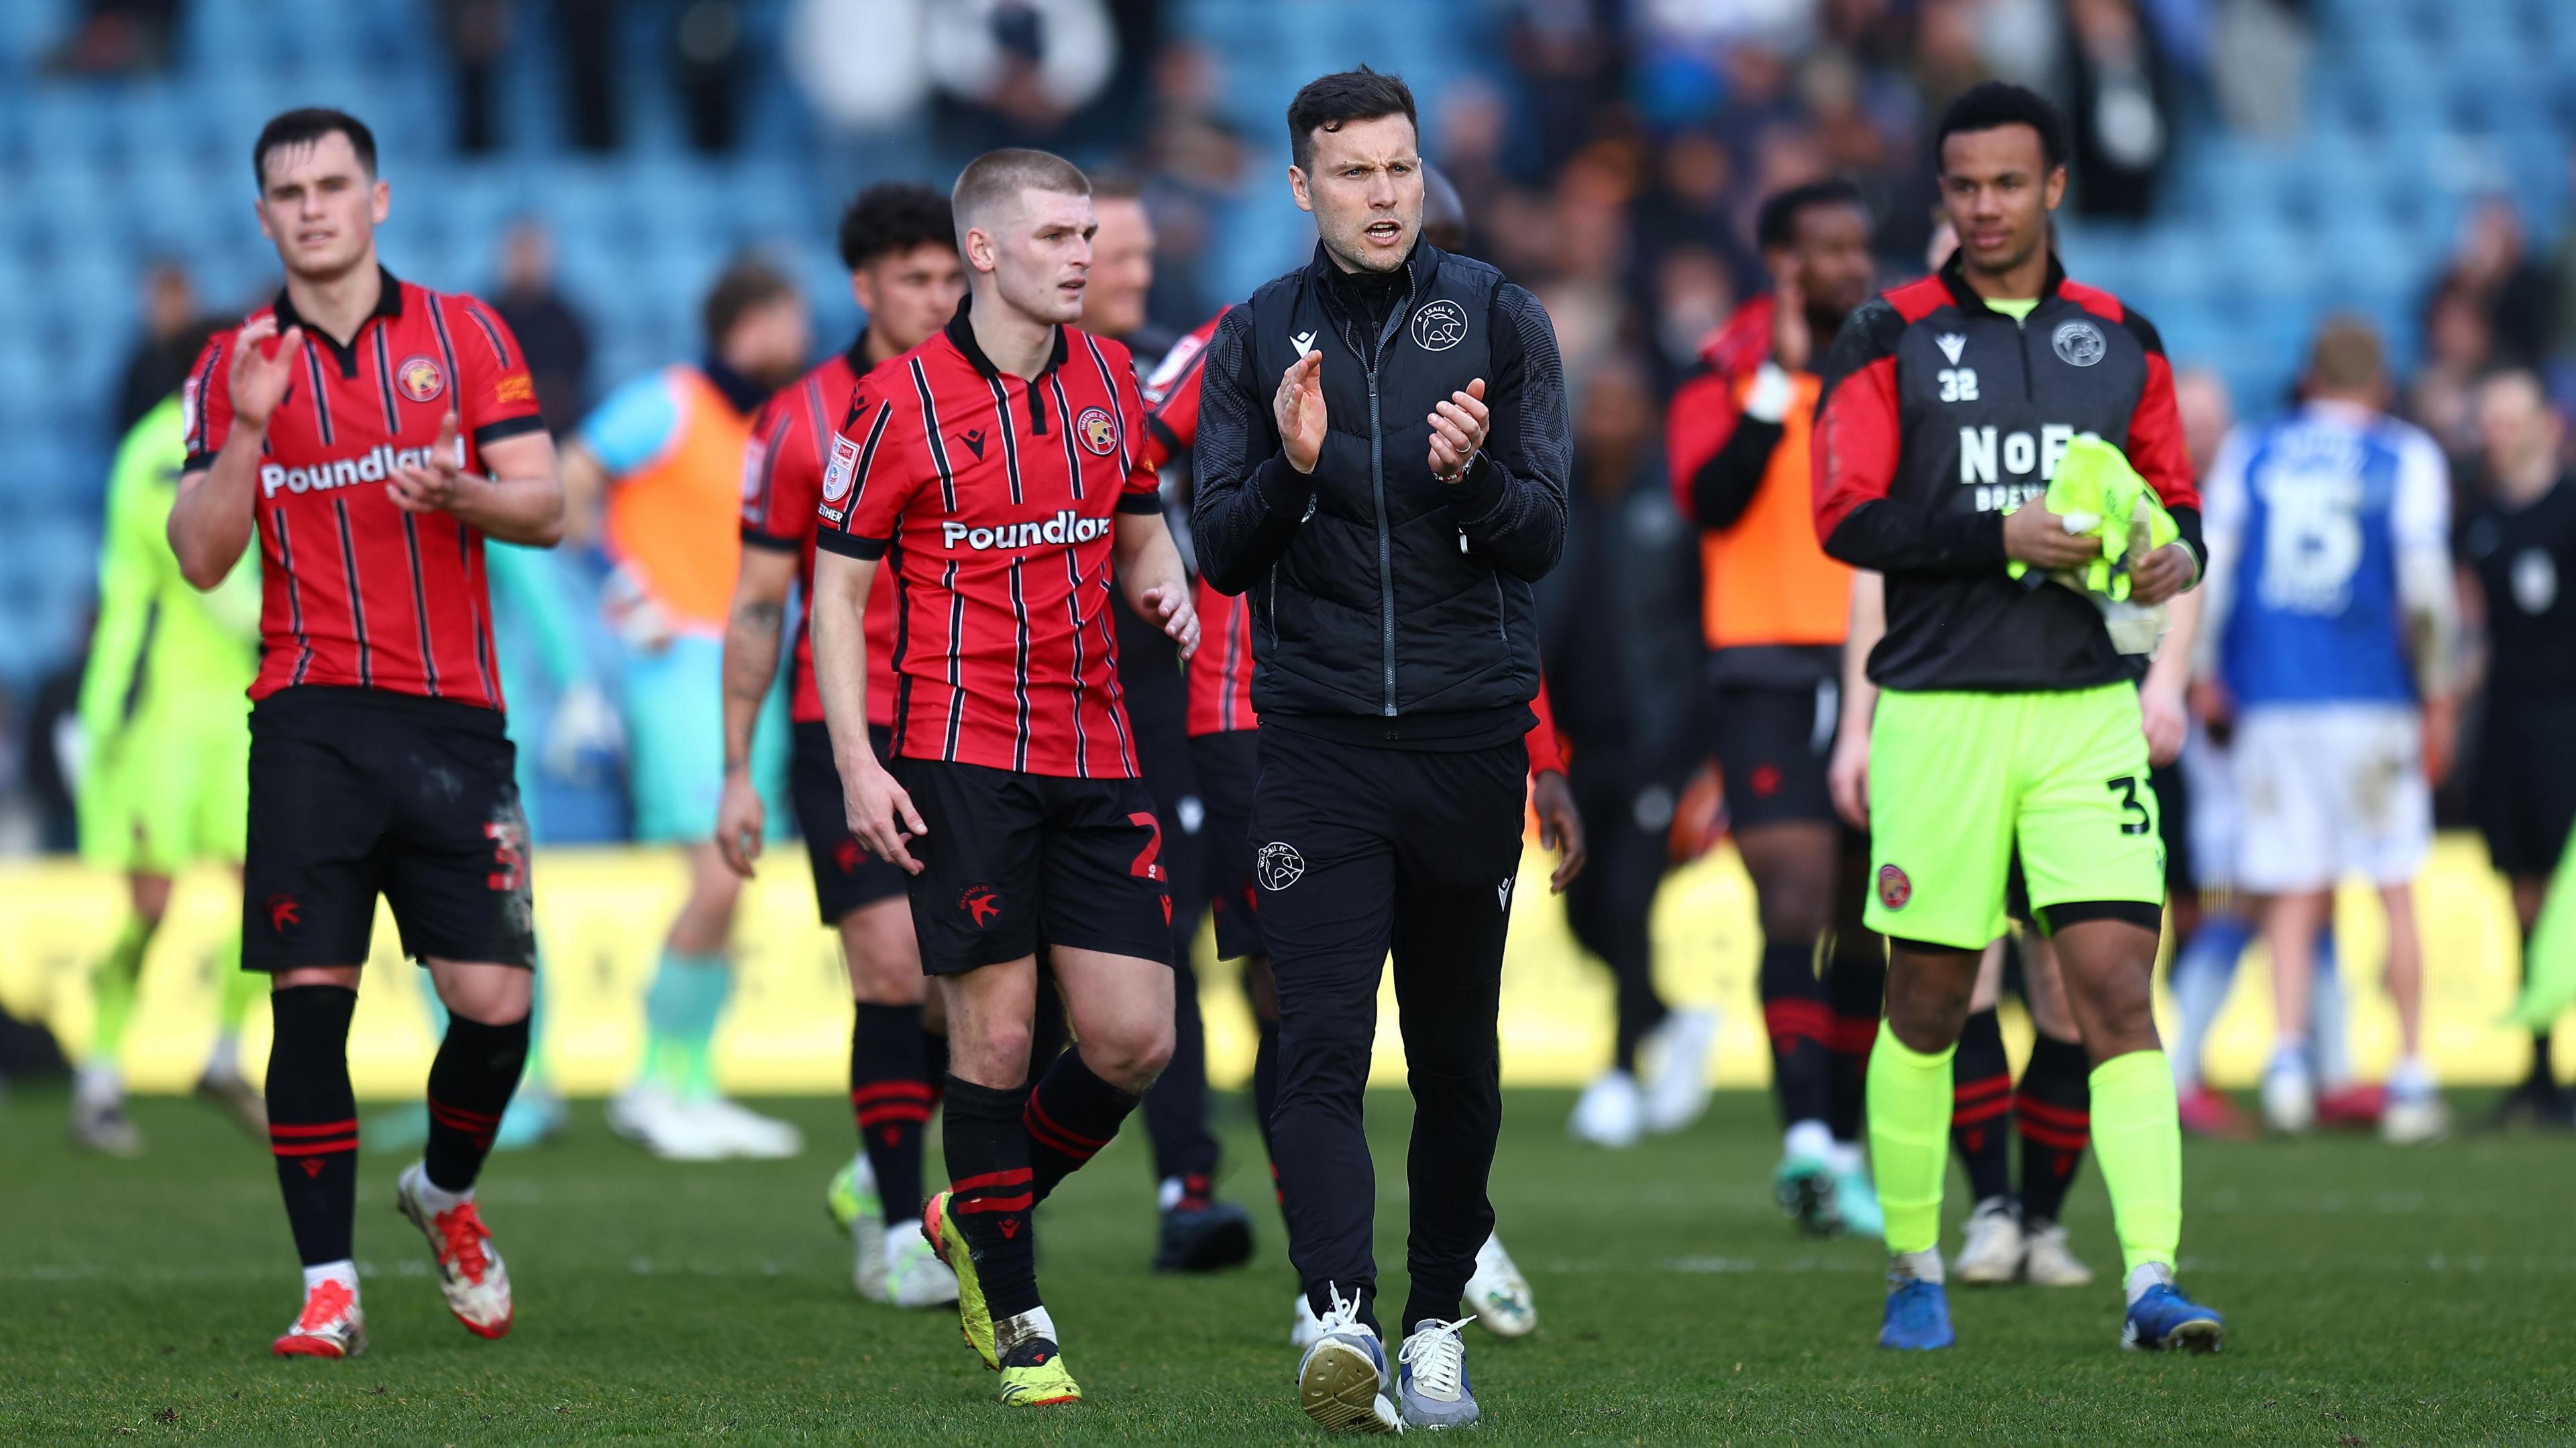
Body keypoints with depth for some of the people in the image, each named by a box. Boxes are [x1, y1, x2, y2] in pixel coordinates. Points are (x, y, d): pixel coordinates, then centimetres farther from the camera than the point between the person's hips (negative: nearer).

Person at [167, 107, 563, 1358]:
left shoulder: (463, 332, 7)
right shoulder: (235, 364, 8)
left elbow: (545, 506, 3)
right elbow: (202, 558, 2)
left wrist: (459, 492, -18)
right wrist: (247, 430, -12)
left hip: (453, 716, 0)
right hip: (312, 723, 0)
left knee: (496, 1003, -4)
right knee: (311, 997, -8)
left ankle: (446, 1194, 25)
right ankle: (328, 1285, -2)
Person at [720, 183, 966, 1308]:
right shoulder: (802, 422, -2)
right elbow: (758, 607, 1)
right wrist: (737, 772, -3)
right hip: (849, 731, -3)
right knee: (894, 972, -11)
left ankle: (879, 1175, 26)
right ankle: (897, 1234, -2)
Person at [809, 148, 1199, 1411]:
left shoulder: (1110, 379, 10)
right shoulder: (900, 402, -5)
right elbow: (836, 586, -2)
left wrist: (1163, 586, -1)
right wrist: (856, 761, -11)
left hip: (1095, 759, 5)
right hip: (963, 757, -5)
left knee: (1134, 1040, -1)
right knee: (996, 1033, -5)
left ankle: (980, 1216, 24)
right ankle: (1014, 1317, 8)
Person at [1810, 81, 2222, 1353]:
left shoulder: (2120, 342, 10)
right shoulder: (1890, 338, 1)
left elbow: (2174, 501, 17)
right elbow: (1847, 519, -6)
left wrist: (2174, 554, -7)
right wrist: (2002, 535, -17)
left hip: (2087, 709, 2)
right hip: (1938, 709, -2)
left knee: (2117, 992, -9)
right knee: (1926, 1003, 5)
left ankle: (2151, 1281, -15)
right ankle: (1913, 1272, 21)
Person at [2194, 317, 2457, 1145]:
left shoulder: (2247, 457, 8)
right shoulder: (2406, 461, 1)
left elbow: (2209, 568, 3)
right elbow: (2424, 585, -6)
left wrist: (2206, 673, 12)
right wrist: (2437, 694, 3)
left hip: (2269, 703, 2)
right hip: (2372, 702, -2)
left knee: (2293, 897, 5)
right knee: (2396, 894, 7)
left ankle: (2287, 1052, -14)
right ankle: (2409, 1077, 6)